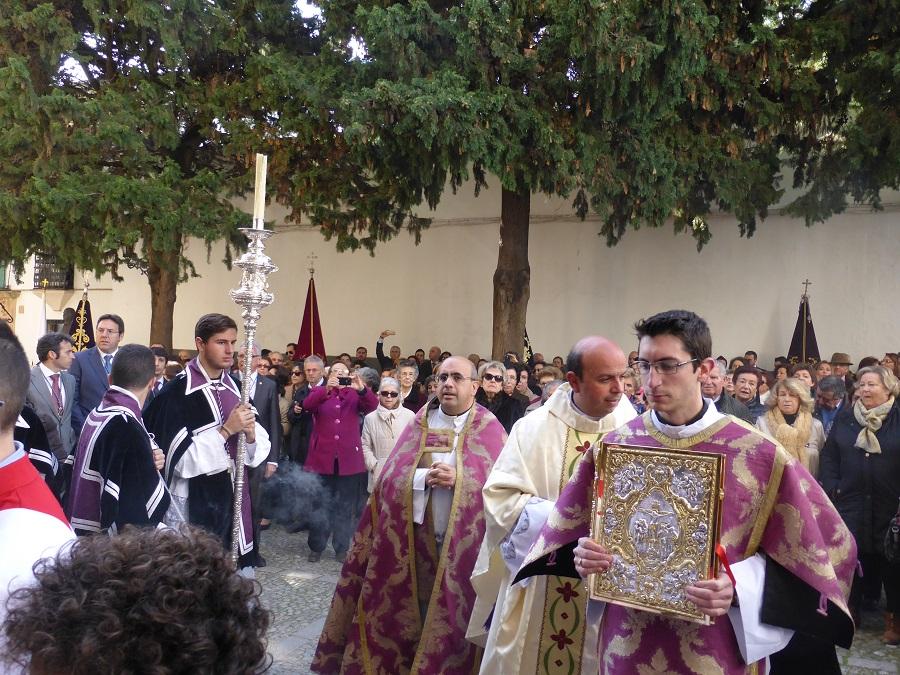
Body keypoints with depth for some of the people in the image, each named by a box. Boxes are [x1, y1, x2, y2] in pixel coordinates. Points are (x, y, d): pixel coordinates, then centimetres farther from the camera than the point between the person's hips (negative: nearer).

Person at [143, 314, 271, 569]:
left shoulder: (234, 387, 5)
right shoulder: (177, 392, -14)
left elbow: (257, 450, 8)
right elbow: (180, 458, -17)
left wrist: (250, 434, -14)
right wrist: (226, 430, -22)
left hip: (232, 497, 6)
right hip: (195, 503, -5)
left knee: (231, 567, 11)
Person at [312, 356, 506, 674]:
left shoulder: (490, 430, 0)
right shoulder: (420, 423, 6)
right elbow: (391, 478, -1)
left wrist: (459, 478, -18)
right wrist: (425, 477, -18)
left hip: (465, 544, -2)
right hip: (417, 542, 2)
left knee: (454, 616, 6)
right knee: (415, 613, 9)